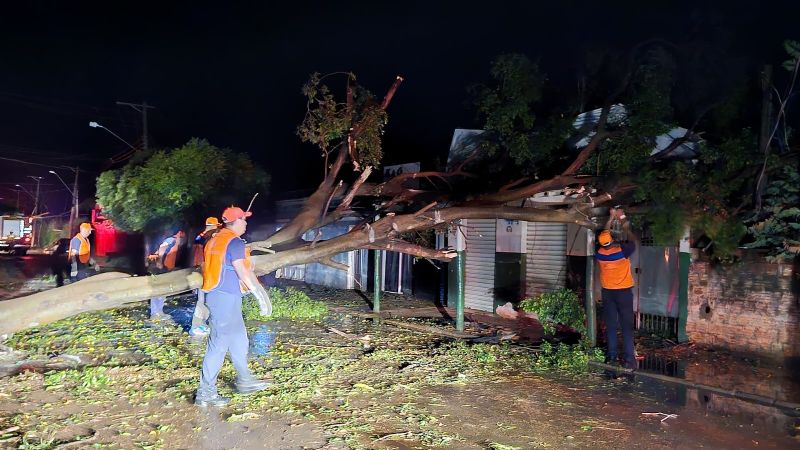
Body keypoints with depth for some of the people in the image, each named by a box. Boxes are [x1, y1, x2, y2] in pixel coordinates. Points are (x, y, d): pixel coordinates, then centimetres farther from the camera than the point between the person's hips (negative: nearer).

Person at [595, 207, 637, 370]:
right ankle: (629, 359, -1)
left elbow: (603, 234, 11)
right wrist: (622, 217, 10)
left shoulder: (599, 253, -7)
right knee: (627, 326, 0)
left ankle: (612, 356, 12)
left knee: (611, 325, 9)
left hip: (607, 292, 3)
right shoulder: (622, 251, -16)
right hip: (623, 291, -3)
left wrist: (612, 217, 17)